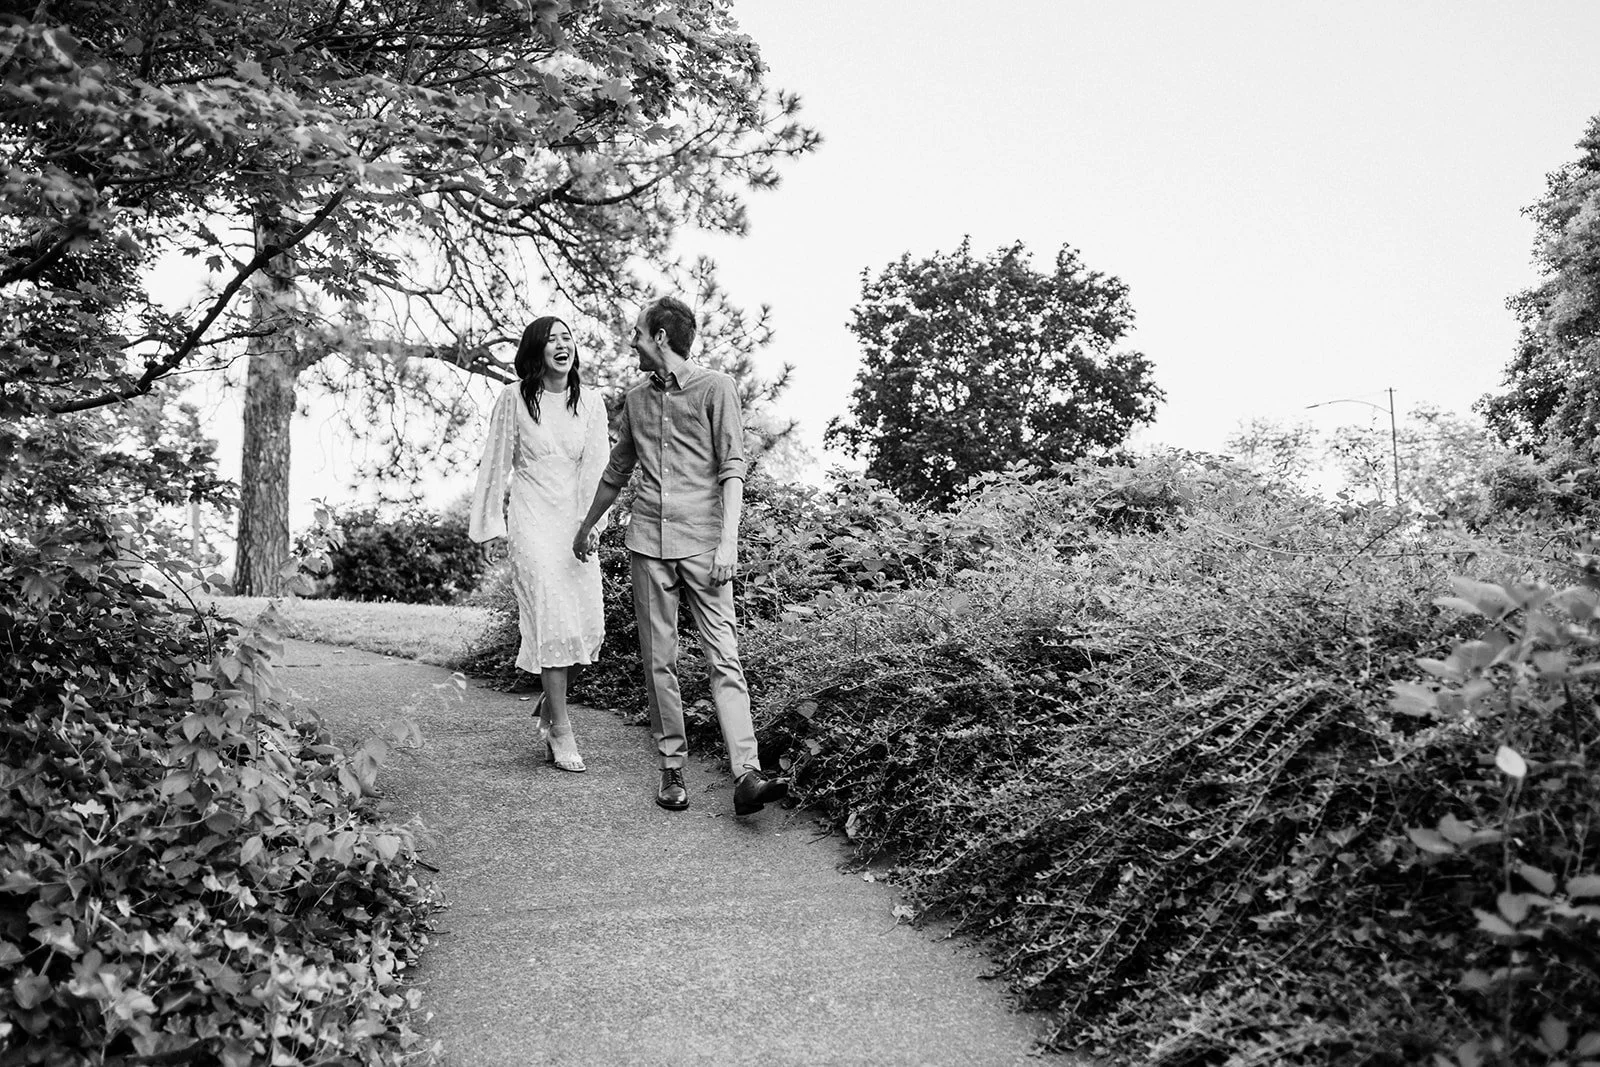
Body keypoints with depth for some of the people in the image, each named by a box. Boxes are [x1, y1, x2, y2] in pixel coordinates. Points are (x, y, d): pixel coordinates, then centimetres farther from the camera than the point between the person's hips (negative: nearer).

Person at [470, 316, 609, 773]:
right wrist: (490, 521, 6)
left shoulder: (591, 403, 6)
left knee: (589, 622, 1)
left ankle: (549, 705, 26)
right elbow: (496, 462, 4)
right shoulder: (515, 398, -2)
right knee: (554, 618, -11)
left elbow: (596, 466, 0)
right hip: (533, 520, -4)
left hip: (577, 522, 4)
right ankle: (560, 728, -2)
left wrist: (588, 523, -11)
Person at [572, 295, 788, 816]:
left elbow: (732, 470, -6)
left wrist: (728, 541, -16)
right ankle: (672, 767, 13)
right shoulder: (636, 399, 15)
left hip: (701, 542, -5)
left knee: (724, 658, -10)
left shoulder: (715, 387, 0)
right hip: (648, 542, 5)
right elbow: (617, 470, 28)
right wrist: (588, 526, 37)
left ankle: (747, 776, -16)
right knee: (658, 660, 4)